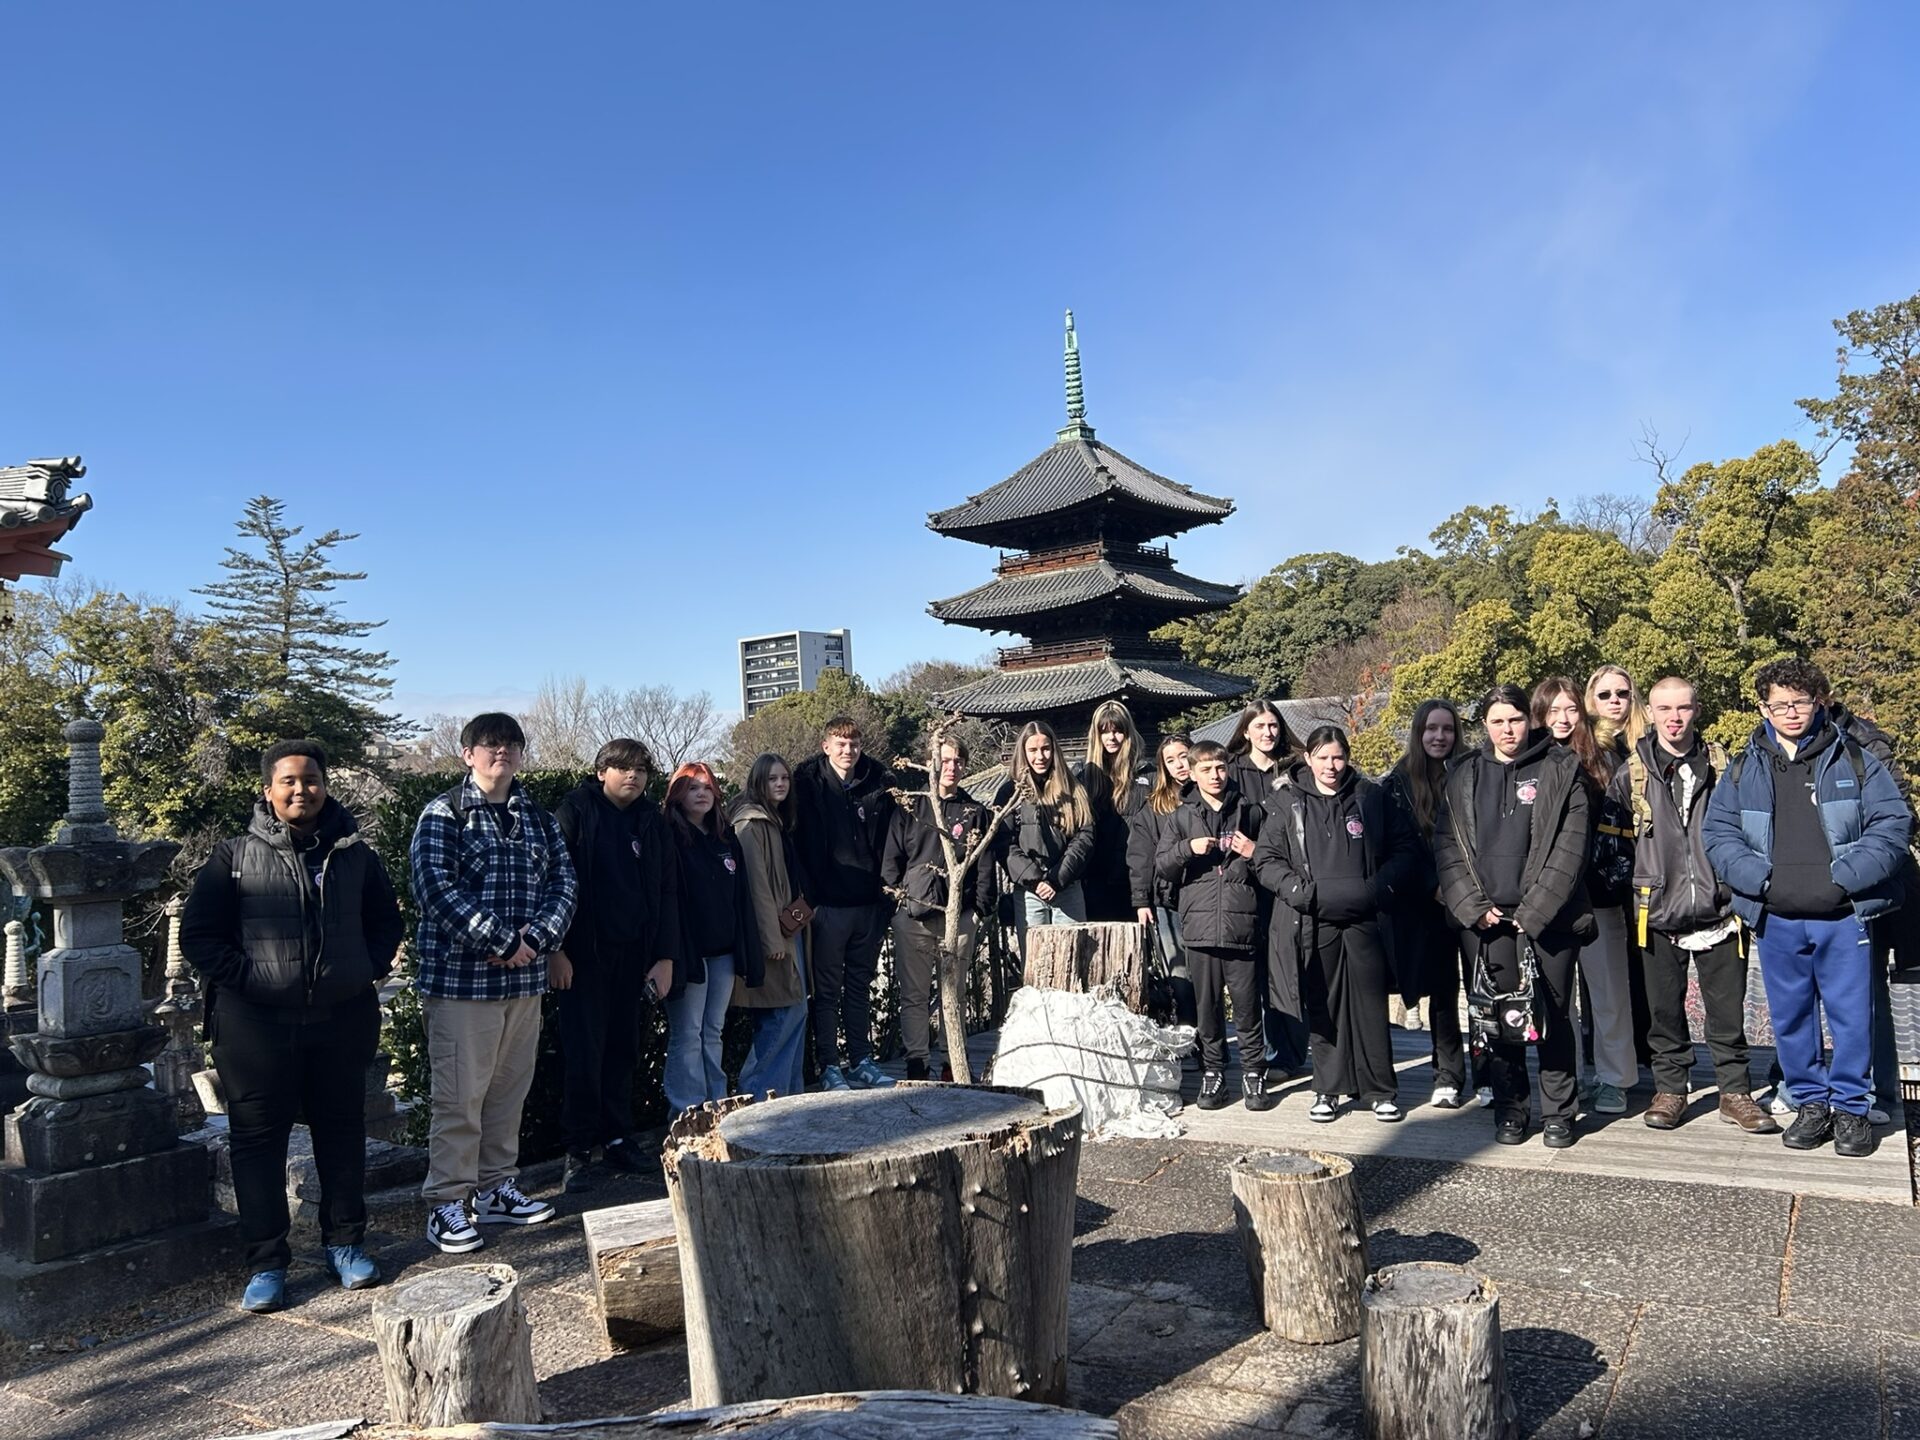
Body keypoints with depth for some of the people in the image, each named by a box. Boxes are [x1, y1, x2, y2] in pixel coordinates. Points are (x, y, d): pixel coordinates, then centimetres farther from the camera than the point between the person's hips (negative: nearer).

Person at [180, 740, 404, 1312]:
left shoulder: (355, 855, 7)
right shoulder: (235, 857, -1)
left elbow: (386, 922, 17)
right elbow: (199, 935, -1)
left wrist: (370, 971, 3)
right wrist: (246, 978, -11)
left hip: (342, 1019, 2)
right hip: (257, 1024, -2)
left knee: (342, 1133, 12)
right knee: (258, 1141, 4)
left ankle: (344, 1243, 27)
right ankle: (267, 1263, 16)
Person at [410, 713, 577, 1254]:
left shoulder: (539, 820, 12)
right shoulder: (444, 814, -4)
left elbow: (563, 884, 5)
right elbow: (436, 889, -15)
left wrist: (536, 937, -13)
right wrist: (503, 942, -17)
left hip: (525, 977, 6)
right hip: (460, 978, -5)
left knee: (509, 1091, 13)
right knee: (460, 1096, -2)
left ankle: (496, 1189, 27)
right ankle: (447, 1204, 10)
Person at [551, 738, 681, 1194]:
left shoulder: (652, 821, 9)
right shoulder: (575, 811, -4)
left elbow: (668, 891, 10)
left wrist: (665, 955, 4)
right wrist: (555, 949, -13)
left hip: (634, 955, 4)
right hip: (585, 954, -4)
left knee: (624, 1049, 10)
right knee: (584, 1053, -2)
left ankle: (617, 1138, 22)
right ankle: (579, 1150, 8)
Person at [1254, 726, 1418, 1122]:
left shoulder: (1371, 797, 5)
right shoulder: (1289, 801, 3)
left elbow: (1404, 849, 7)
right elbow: (1266, 859, 3)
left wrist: (1380, 888, -8)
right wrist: (1301, 890, -11)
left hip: (1363, 919, 0)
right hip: (1313, 921, 0)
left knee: (1371, 1005, 3)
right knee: (1323, 1008, 7)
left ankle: (1380, 1090, 15)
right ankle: (1327, 1089, 18)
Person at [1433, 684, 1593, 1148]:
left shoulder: (1559, 770, 1)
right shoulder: (1463, 775, 9)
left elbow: (1569, 847, -5)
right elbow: (1447, 846, 6)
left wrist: (1534, 911, -10)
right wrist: (1474, 907, -5)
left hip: (1546, 917, -2)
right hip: (1485, 919, 2)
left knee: (1553, 1016, 3)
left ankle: (1557, 1112, 16)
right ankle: (1509, 1108, 19)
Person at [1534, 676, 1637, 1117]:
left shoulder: (1605, 760, 4)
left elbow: (1622, 821, 1)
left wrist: (1615, 877, -7)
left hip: (1597, 894, -1)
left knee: (1607, 988, 4)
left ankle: (1614, 1079, 14)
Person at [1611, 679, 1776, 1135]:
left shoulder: (1722, 767, 4)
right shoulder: (1631, 773, 0)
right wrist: (1634, 884, 7)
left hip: (1718, 910, 1)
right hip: (1658, 912, 0)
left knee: (1728, 1009, 8)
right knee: (1665, 1010, 9)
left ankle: (1735, 1093, 21)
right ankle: (1670, 1089, 22)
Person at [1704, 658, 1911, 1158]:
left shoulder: (1854, 760, 4)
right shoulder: (1743, 769, 7)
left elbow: (1892, 824, -2)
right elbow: (1719, 834, 5)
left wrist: (1845, 875, -13)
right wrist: (1759, 878, -10)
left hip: (1844, 916, -2)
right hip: (1775, 920, 2)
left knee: (1852, 1015, 3)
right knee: (1790, 1018, 10)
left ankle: (1850, 1107, 19)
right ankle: (1810, 1102, 25)